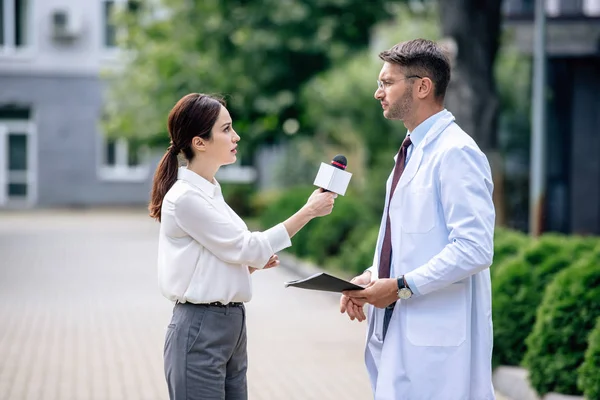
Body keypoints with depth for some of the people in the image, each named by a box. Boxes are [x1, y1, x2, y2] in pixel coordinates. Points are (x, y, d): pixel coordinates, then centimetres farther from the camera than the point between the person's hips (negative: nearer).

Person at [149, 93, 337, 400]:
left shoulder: (210, 191, 13)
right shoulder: (185, 198, -15)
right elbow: (247, 246, -15)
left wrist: (253, 262, 2)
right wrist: (308, 211, -11)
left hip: (230, 328, 9)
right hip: (199, 332, -9)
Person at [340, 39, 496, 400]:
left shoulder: (456, 153, -14)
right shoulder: (412, 151, 16)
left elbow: (474, 249, -22)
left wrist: (401, 286, -19)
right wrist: (373, 277, 7)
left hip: (435, 339, -9)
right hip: (399, 329, 9)